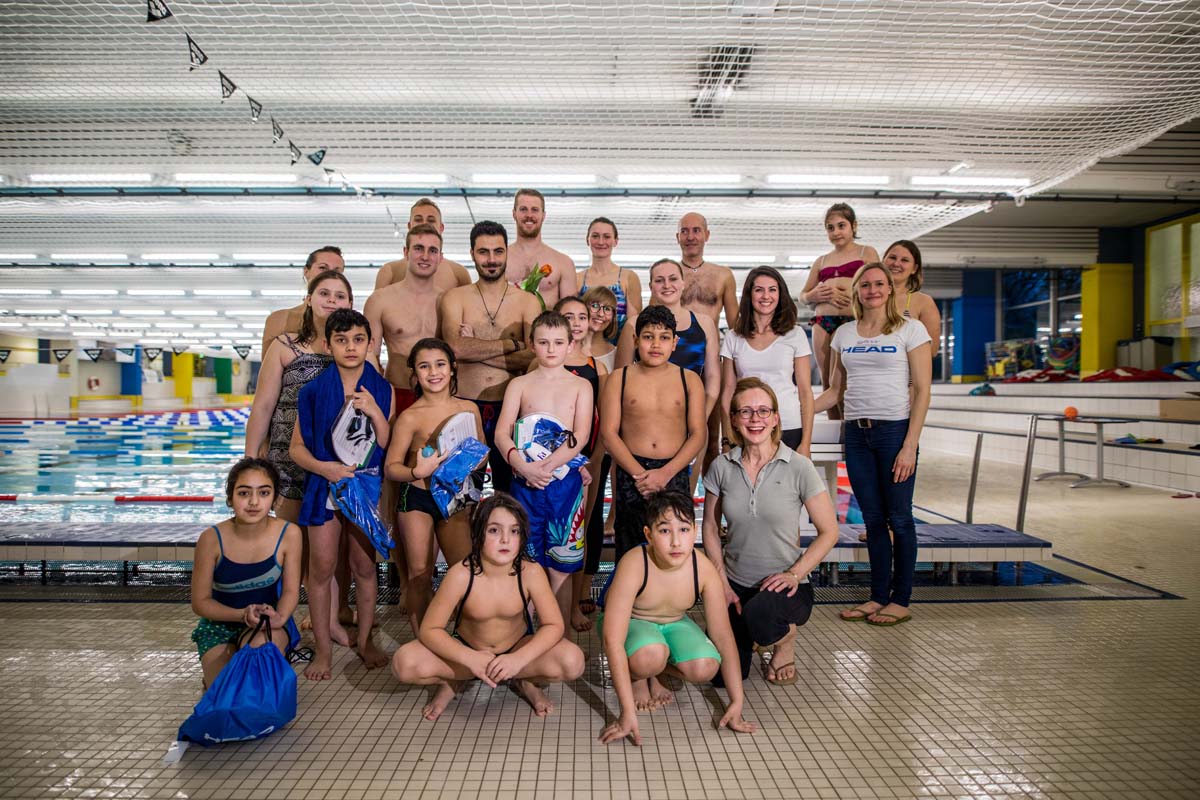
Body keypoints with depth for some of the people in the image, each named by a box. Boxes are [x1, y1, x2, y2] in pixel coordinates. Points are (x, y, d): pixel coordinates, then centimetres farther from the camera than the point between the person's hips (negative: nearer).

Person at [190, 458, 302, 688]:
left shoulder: (288, 534, -16)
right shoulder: (212, 539, -18)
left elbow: (290, 590, -8)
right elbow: (200, 602, -9)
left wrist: (279, 617, -30)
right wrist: (242, 615, -25)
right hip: (221, 623, 1)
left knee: (261, 644, -36)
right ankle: (214, 672, 17)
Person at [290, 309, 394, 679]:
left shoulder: (381, 390, -2)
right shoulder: (313, 391, -4)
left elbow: (388, 447, -3)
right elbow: (297, 446, 0)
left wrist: (375, 412, -18)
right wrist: (325, 467, -17)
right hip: (324, 485, 0)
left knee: (365, 566, 10)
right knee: (321, 567, 3)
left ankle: (365, 640, 26)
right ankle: (323, 648, 16)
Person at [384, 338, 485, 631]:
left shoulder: (469, 409, 1)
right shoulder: (410, 417, -10)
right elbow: (390, 467, -10)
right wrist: (417, 472, -28)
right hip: (417, 499, -3)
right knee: (419, 576, 6)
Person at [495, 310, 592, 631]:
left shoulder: (580, 385, 6)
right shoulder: (519, 384, 9)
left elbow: (581, 436, -6)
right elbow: (502, 433, -1)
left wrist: (548, 466, -18)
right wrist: (523, 465, -18)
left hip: (565, 480, -1)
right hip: (524, 480, 1)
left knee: (560, 565, 5)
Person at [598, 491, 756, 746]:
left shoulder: (704, 569, -23)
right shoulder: (634, 565, -35)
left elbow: (723, 636, -14)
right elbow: (613, 640, -36)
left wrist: (737, 702, -16)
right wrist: (628, 712, -39)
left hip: (674, 623, 4)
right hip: (631, 621, -4)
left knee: (705, 668, -26)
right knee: (650, 656, -37)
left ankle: (651, 672, 5)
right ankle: (636, 677, 0)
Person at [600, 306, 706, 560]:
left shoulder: (689, 379, 9)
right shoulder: (619, 378, 7)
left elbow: (697, 434, 2)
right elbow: (608, 433, 0)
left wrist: (665, 473, -11)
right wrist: (639, 473, -12)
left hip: (674, 474, 1)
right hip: (630, 474, 0)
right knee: (629, 556, 1)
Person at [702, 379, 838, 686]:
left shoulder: (798, 467, -10)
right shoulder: (722, 467, -2)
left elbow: (829, 532, -4)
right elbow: (710, 527, 7)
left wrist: (794, 574, -15)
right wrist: (723, 584, -2)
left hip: (783, 586, -3)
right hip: (736, 585, 3)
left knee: (758, 615, -37)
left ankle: (786, 640, 1)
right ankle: (748, 636, 26)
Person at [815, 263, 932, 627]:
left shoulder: (910, 330, -1)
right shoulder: (844, 334, 12)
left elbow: (922, 391, -6)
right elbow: (834, 392, 14)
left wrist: (910, 446, -13)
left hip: (895, 430, -4)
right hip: (857, 433, 4)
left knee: (898, 517, 1)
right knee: (872, 518, 9)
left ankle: (901, 601, 12)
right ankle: (878, 596, 18)